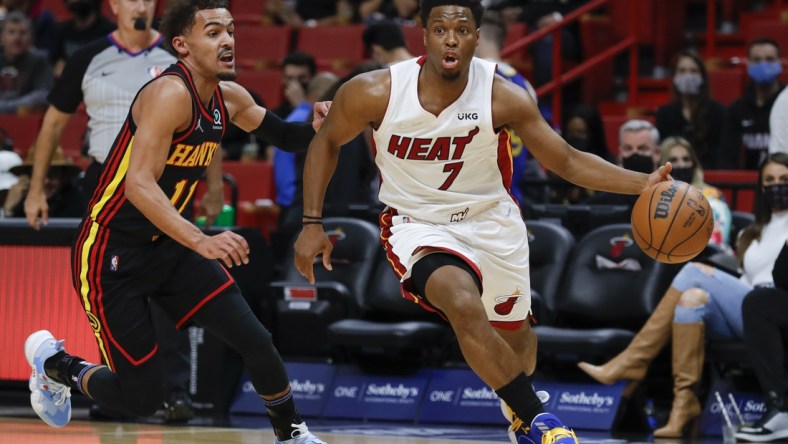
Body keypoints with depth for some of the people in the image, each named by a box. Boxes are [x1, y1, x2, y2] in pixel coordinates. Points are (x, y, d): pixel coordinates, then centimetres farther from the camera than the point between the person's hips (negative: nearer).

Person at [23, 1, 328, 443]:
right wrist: (201, 242, -43)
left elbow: (282, 135, 19)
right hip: (112, 256, -7)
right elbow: (138, 184, -33)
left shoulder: (229, 98, 2)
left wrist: (315, 129, -5)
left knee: (255, 339, -5)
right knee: (144, 396, -4)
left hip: (168, 244, 7)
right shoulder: (170, 93, -24)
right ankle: (54, 364, 22)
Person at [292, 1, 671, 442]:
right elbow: (327, 142, -2)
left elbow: (567, 161, -13)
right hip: (418, 223, -3)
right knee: (465, 307, -32)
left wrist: (643, 183, -25)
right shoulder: (376, 92, -22)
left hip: (491, 220, 3)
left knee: (514, 331, 22)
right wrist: (312, 223, -5)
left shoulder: (504, 98, -21)